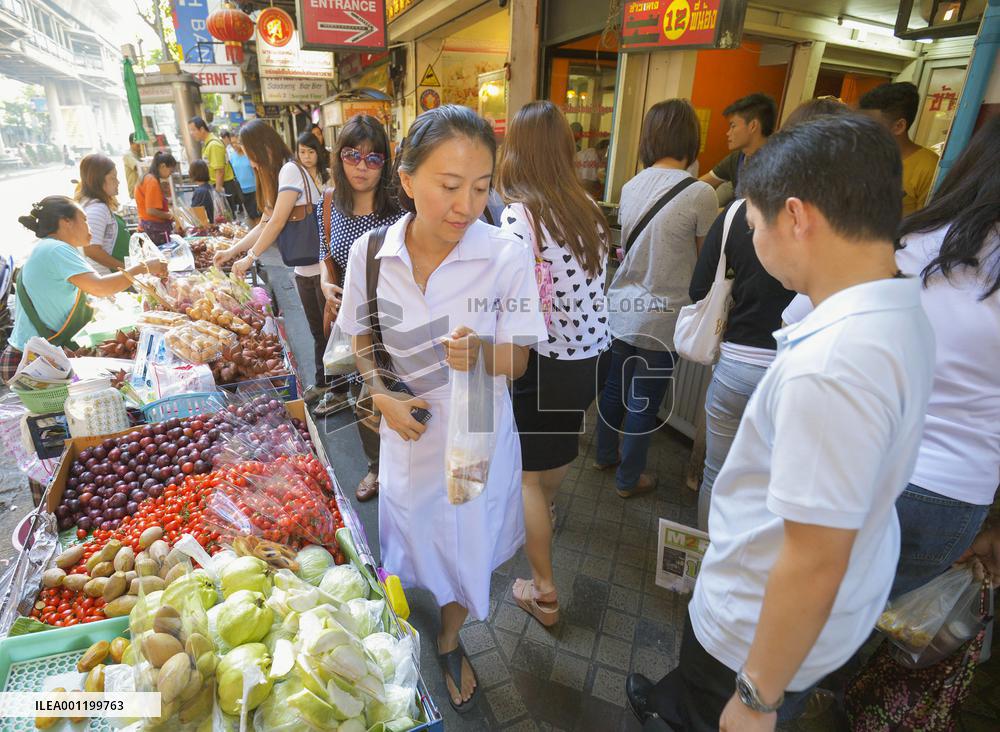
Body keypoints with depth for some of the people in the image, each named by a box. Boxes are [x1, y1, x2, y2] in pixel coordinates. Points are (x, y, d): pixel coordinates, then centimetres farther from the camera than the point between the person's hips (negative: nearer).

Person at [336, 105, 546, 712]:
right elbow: (362, 336, 3)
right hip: (407, 430, 2)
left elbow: (517, 358, -14)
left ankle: (451, 641, 54)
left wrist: (480, 354, -36)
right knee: (406, 548, 24)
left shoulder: (508, 256, -21)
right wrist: (381, 394, -13)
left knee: (468, 553, 20)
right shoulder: (370, 252, -14)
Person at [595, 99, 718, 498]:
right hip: (661, 319, -5)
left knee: (614, 389, 21)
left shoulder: (630, 187, 1)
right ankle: (628, 478, 28)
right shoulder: (701, 195, -16)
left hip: (620, 310, 6)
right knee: (643, 403, 10)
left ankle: (605, 455, 41)